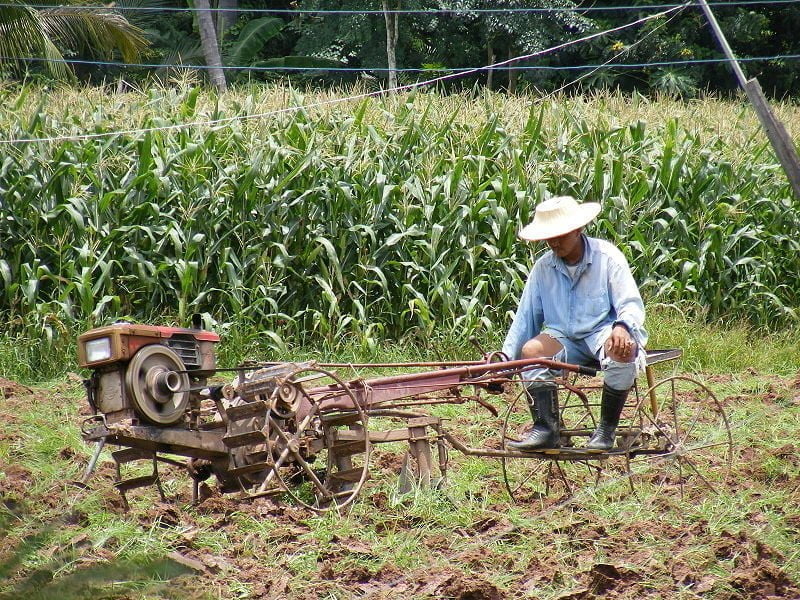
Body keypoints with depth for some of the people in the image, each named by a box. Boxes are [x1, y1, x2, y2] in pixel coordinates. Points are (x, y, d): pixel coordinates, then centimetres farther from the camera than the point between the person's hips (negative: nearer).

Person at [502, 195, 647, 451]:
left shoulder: (607, 257, -4)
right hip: (565, 340, 4)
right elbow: (525, 318, 11)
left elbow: (631, 304, -10)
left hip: (604, 333, -4)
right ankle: (546, 428, -23)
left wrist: (622, 327, -34)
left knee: (623, 351, -38)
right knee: (531, 350, -26)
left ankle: (607, 429, -22)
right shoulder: (543, 267, 7)